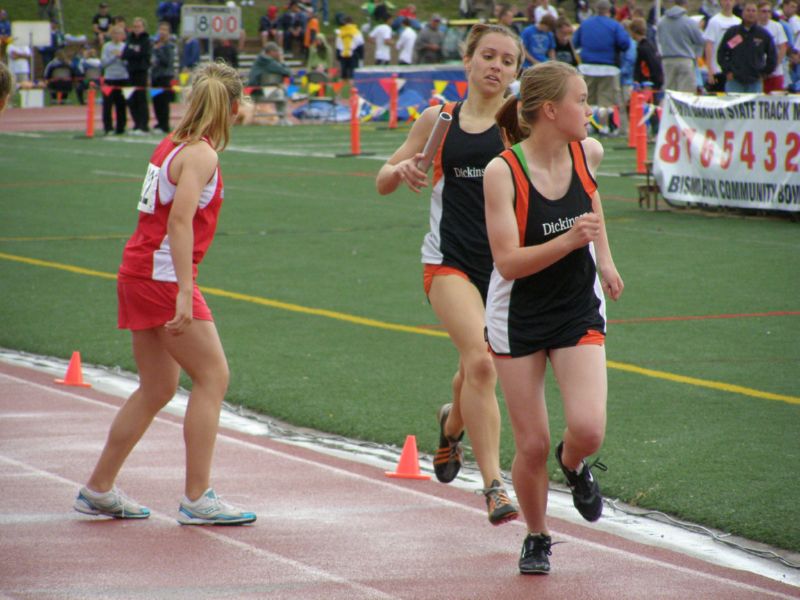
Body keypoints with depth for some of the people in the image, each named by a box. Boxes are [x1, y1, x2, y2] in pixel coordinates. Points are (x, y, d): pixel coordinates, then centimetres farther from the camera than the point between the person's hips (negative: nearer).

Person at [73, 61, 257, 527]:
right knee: (213, 376, -6)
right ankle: (198, 498, -8)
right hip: (163, 276, -9)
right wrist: (184, 293, -29)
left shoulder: (175, 144, 13)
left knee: (159, 388, 15)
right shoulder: (200, 154, -13)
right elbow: (179, 219, -24)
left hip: (140, 274, 9)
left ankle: (98, 490, 20)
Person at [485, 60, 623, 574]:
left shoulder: (587, 153, -7)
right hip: (518, 319, -3)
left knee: (588, 430, -17)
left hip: (579, 313, 3)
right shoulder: (502, 172, -20)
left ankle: (574, 465, 20)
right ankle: (537, 537, 26)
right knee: (532, 446, 0)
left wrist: (604, 258, 18)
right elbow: (508, 261, -24)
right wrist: (570, 240, -36)